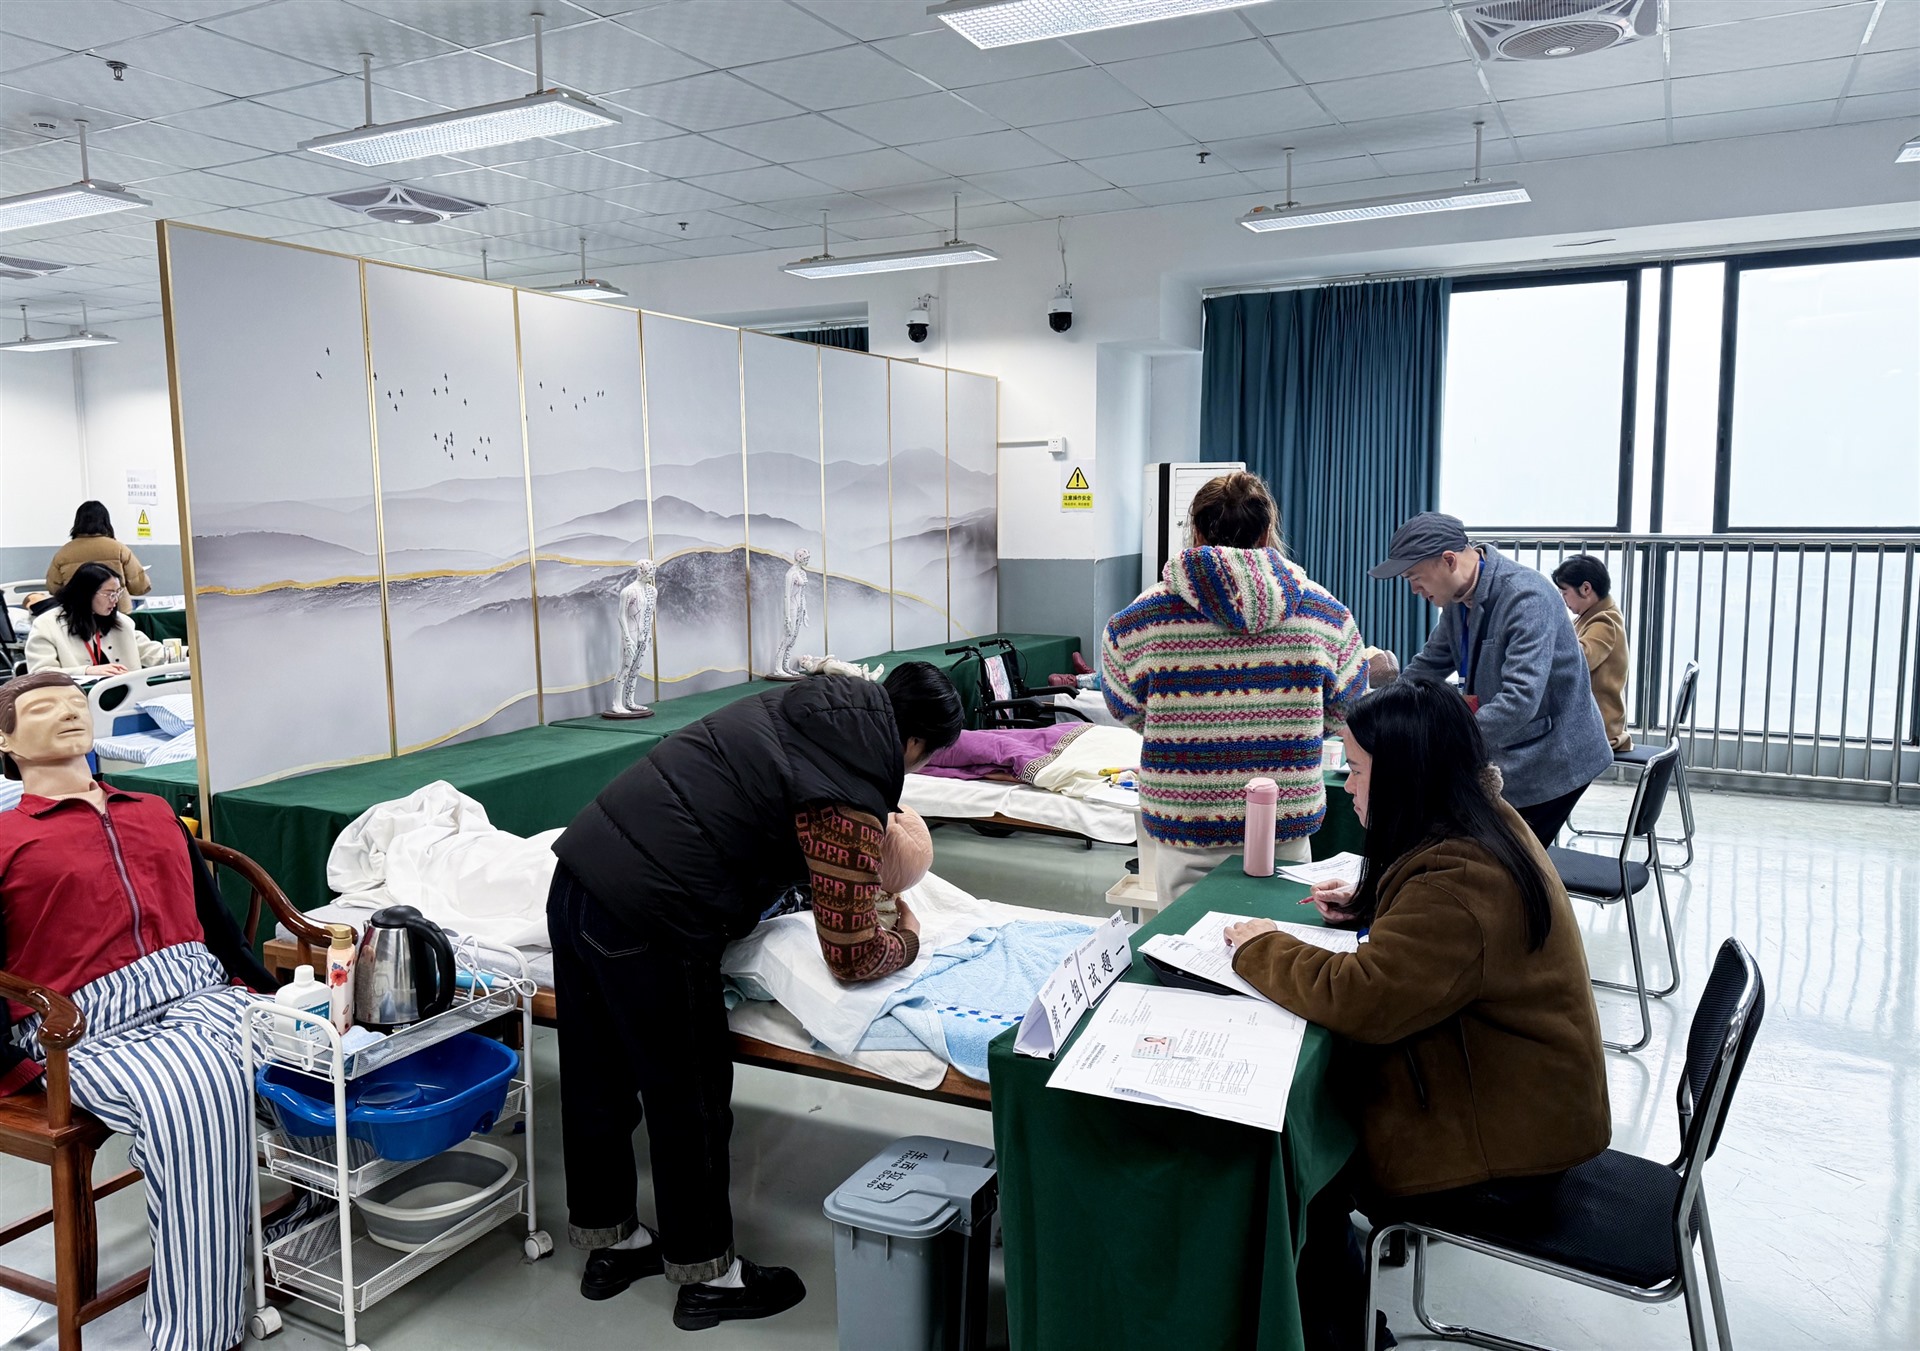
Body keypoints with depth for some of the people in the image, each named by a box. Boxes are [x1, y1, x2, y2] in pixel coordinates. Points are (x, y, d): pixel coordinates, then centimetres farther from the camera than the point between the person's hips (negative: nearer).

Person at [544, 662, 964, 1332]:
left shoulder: (810, 701, 10)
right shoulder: (850, 798, -15)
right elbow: (852, 955, -7)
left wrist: (867, 868, 26)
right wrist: (907, 936, 14)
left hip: (577, 874, 9)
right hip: (646, 923, -9)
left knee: (596, 1081, 22)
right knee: (689, 1100, 10)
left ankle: (607, 1239, 42)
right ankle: (706, 1276, 28)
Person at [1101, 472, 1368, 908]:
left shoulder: (1143, 616, -7)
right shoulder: (1325, 611, -3)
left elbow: (1124, 708, 6)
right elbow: (1344, 708, 9)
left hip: (1184, 829, -1)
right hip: (1286, 830, 1)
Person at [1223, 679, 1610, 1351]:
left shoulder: (1460, 880, -31)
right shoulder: (1482, 820, 1)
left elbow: (1363, 999, -34)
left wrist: (1261, 948, -19)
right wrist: (1368, 903, 7)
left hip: (1501, 1144, -9)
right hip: (1514, 1093, 9)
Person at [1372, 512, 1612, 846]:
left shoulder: (1527, 597, -25)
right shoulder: (1459, 598, 1)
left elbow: (1520, 699, -34)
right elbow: (1430, 665, 14)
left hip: (1550, 761, -8)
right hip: (1506, 758, 8)